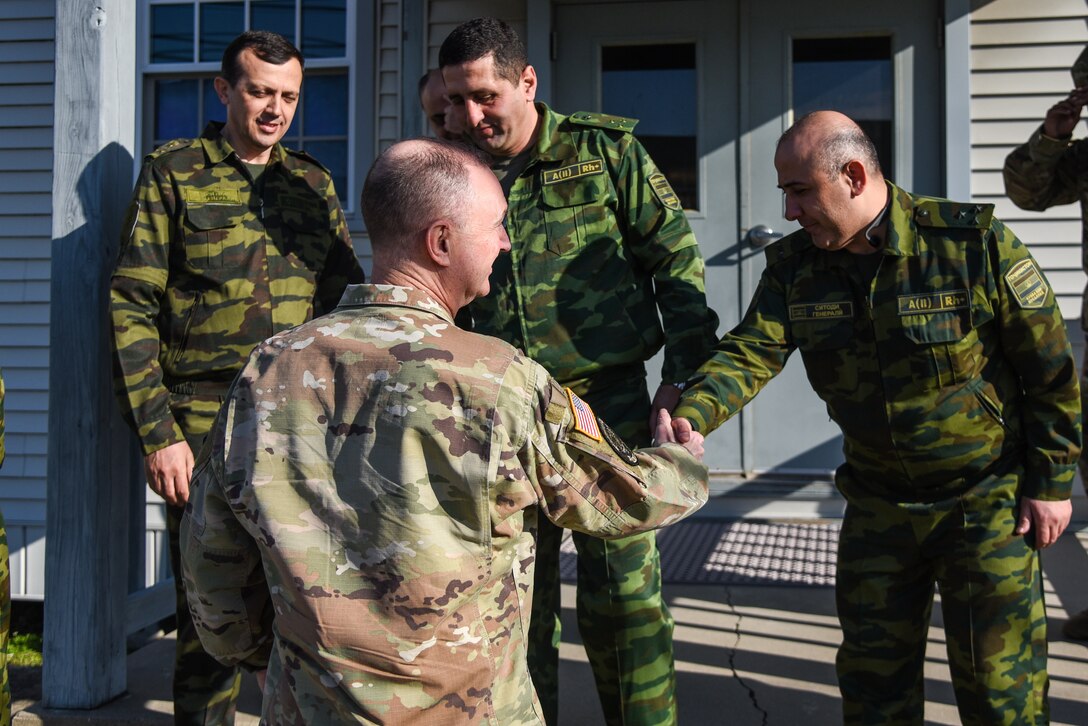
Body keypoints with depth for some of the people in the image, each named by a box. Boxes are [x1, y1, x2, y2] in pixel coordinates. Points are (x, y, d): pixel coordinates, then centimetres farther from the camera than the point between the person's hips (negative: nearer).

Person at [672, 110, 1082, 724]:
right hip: (878, 501, 4)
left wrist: (1053, 483, -8)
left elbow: (1052, 369, -11)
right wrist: (690, 415, -34)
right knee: (874, 672, 13)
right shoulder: (793, 266, -5)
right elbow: (749, 353, -15)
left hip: (989, 496, -4)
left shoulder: (977, 244, -18)